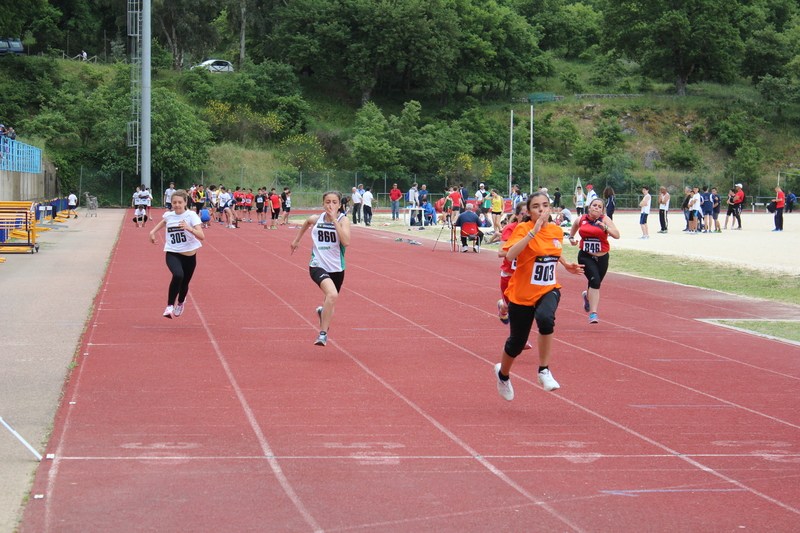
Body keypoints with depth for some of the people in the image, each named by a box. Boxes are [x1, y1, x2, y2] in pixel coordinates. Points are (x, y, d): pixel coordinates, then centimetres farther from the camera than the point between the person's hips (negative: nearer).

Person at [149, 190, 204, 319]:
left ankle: (180, 302, 52)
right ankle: (170, 306, -23)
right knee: (178, 275, -32)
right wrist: (153, 232, 21)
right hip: (172, 254, 0)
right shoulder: (169, 216, 1)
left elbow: (201, 236, -22)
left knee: (184, 285, 15)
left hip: (189, 256, 0)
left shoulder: (191, 215, -10)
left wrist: (189, 228, -37)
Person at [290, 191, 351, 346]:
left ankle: (322, 311, 60)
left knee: (331, 302, 21)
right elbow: (307, 222, 25)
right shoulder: (316, 219, -2)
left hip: (337, 269, 1)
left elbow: (346, 242, -27)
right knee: (332, 294, -30)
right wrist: (297, 239, 31)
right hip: (318, 266, -1)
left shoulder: (343, 220, -9)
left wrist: (334, 220, -27)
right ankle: (323, 333, -21)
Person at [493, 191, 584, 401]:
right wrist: (533, 232, -36)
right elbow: (510, 255, -33)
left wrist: (567, 265, 9)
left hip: (548, 290, 3)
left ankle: (544, 370, -19)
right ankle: (503, 374, 43)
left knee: (545, 317, -33)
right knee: (517, 343, 10)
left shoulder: (557, 231, 2)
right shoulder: (523, 229, -14)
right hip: (522, 294, -2)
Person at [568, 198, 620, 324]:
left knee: (595, 284, 15)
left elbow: (617, 235, -18)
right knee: (594, 281, -22)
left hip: (602, 258, 1)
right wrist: (571, 237, 15)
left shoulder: (605, 219, -6)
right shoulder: (582, 219, 1)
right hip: (585, 257, -1)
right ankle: (593, 313, -20)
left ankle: (587, 295, 53)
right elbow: (575, 226, 27)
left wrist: (605, 227, -30)